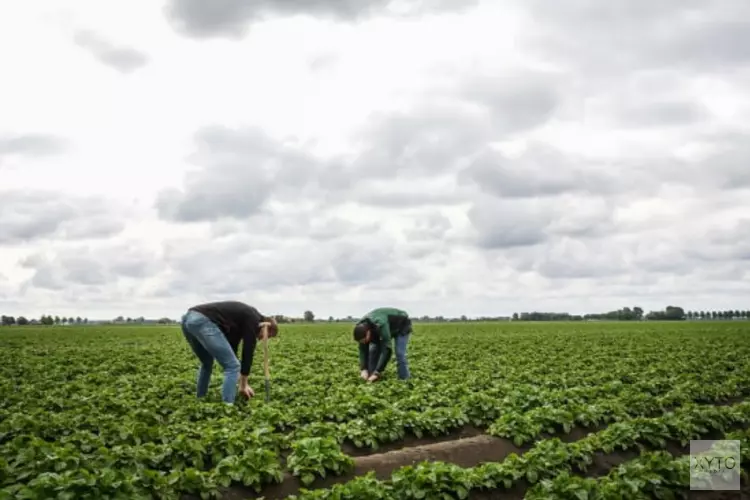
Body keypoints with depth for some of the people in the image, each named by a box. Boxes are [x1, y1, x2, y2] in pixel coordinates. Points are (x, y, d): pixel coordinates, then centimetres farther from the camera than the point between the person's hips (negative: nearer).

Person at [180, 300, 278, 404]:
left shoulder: (241, 317, 31)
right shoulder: (253, 319, 6)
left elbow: (232, 347, 35)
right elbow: (248, 351, 5)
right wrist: (244, 384, 16)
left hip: (188, 318, 10)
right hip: (203, 321, -10)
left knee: (207, 364, 31)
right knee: (233, 366, 1)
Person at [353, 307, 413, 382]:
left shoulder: (381, 325, -46)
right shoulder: (361, 328, -24)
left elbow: (387, 349, -47)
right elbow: (363, 350, -16)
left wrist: (377, 373, -48)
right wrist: (363, 369, -30)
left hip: (402, 325, -6)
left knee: (399, 353, -21)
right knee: (373, 350, -8)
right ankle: (371, 379, -1)